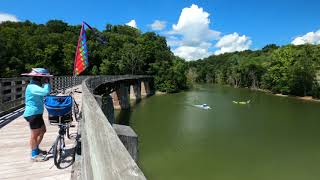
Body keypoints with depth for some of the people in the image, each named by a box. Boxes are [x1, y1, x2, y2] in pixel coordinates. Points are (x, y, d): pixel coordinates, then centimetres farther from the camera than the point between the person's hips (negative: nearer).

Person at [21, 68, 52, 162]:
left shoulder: (36, 86, 12)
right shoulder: (32, 87, -22)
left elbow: (46, 91, 16)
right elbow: (46, 92, -37)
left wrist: (46, 83, 5)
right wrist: (46, 83, -21)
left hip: (37, 113, 11)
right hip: (33, 114, -11)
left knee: (43, 130, 21)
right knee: (35, 134, 1)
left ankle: (36, 149, 37)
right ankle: (34, 155, 16)